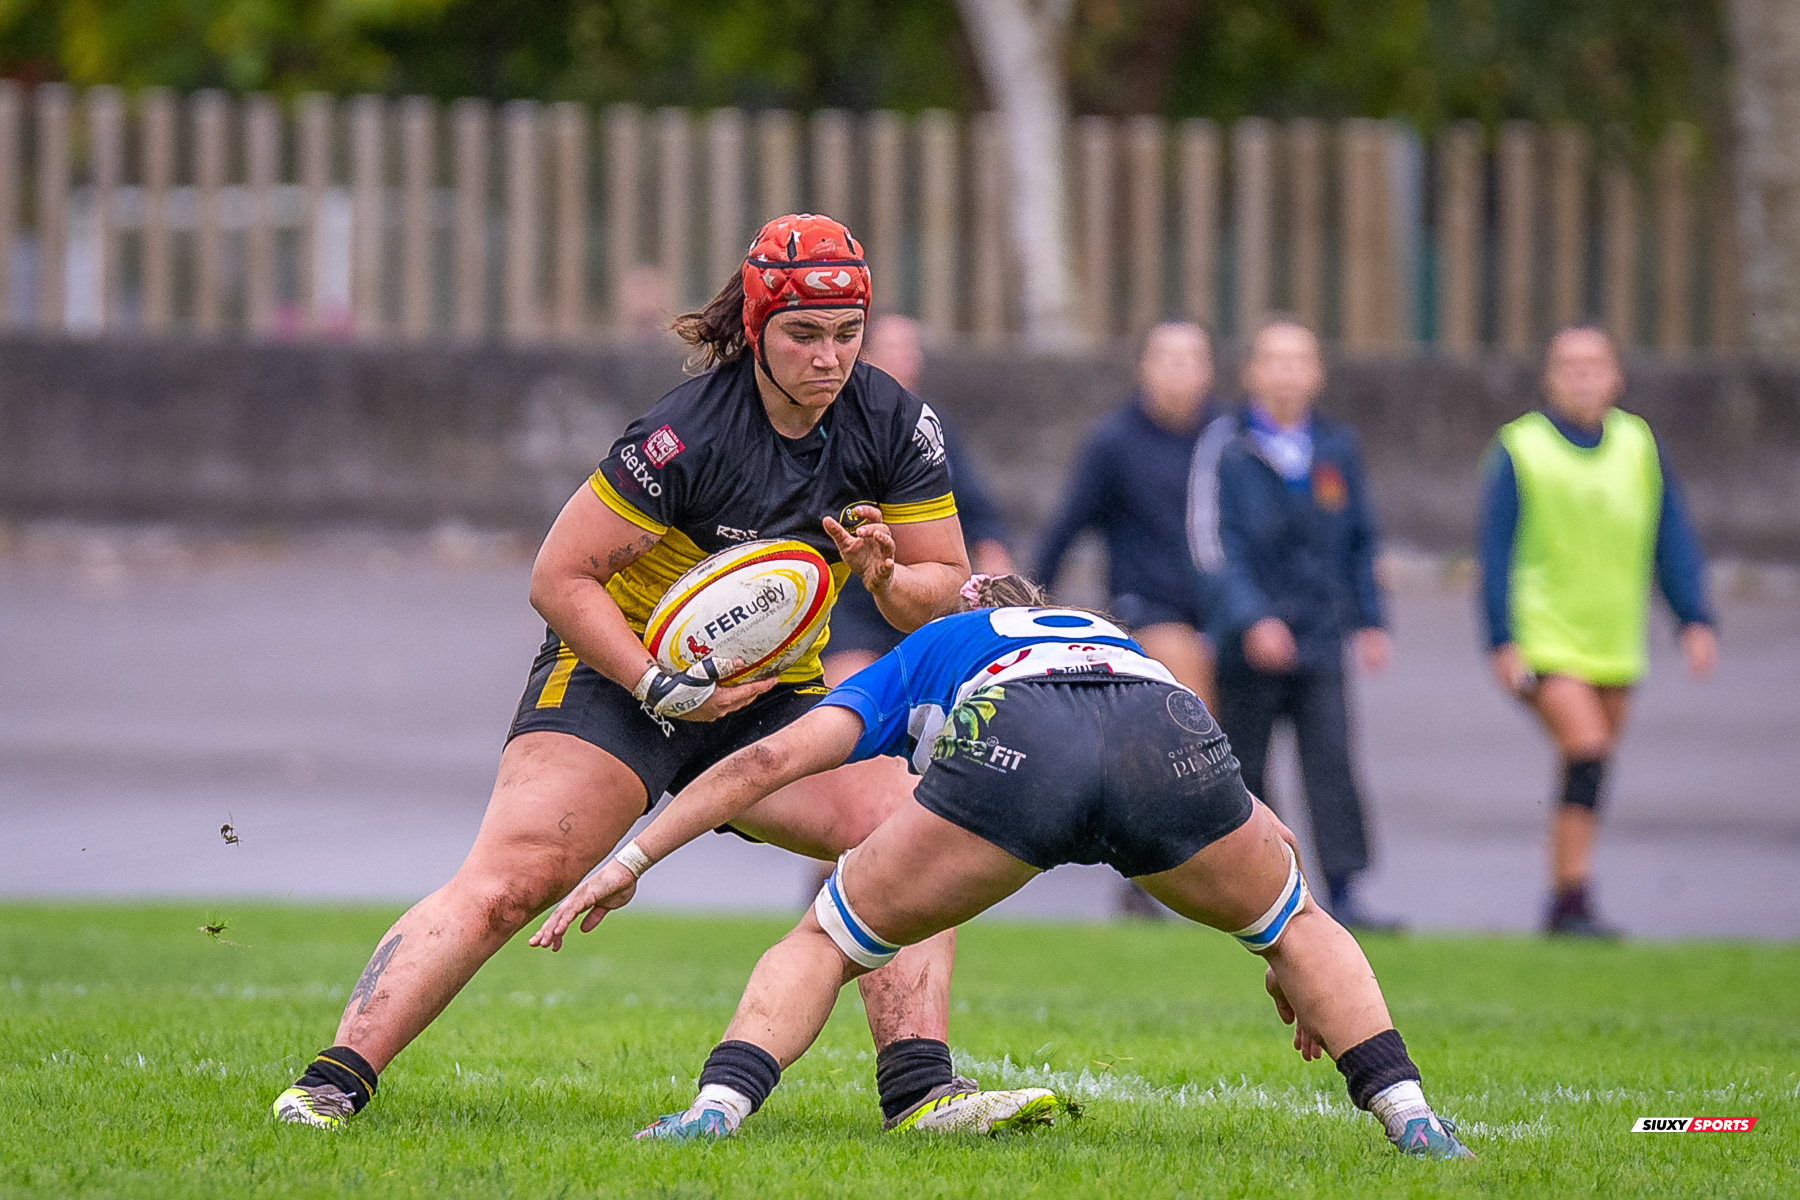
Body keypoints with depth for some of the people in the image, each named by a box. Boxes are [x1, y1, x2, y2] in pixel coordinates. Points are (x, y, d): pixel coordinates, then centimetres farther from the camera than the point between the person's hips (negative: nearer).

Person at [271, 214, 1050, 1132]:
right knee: (501, 886, -22)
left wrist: (887, 579, -21)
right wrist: (659, 688, -27)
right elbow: (560, 578, -18)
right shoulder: (690, 431, -23)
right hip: (618, 676, -6)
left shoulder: (893, 424, -7)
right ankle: (332, 1083, -24)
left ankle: (921, 1090, -15)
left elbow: (947, 589, 1)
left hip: (769, 696, 6)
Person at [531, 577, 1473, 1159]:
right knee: (1297, 923, 30)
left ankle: (714, 1114, -2)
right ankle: (1410, 1121, 15)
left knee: (826, 940, 18)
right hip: (1168, 730, 2)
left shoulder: (919, 661, 39)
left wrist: (628, 862, 26)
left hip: (1010, 749, -2)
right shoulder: (1107, 637, 46)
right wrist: (1285, 960, 56)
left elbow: (769, 759, 23)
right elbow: (1267, 836, 45)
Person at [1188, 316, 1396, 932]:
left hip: (1320, 641, 2)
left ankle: (1343, 892, -11)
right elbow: (1215, 546, -12)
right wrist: (1252, 620, -23)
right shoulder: (1226, 452, -5)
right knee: (1243, 767, 5)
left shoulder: (1336, 449, 9)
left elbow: (1359, 540, 17)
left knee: (1332, 764, -8)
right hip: (1248, 647, -2)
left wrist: (1369, 621, 14)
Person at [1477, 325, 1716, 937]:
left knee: (1590, 768, 9)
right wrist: (1503, 640, -11)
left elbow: (1673, 540, 10)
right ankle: (1572, 899, -18)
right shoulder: (1520, 449, -5)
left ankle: (1563, 904, 19)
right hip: (1544, 641, -5)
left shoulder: (1640, 445, 7)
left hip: (1616, 647, 5)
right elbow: (1496, 554, -5)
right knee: (1586, 751, -20)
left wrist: (1696, 619, 1)